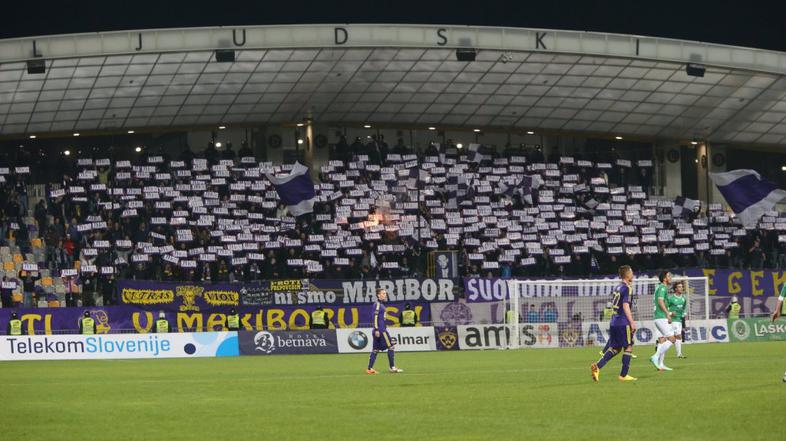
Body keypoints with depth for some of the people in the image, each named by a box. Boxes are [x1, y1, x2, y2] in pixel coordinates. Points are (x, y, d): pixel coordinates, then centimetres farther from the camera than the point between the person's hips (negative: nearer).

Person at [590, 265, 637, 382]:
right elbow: (625, 306, -19)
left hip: (614, 322, 8)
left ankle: (597, 366, -2)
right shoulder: (626, 288, -11)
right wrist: (632, 322, -19)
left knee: (615, 348, 12)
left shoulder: (618, 287, 15)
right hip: (623, 323, -8)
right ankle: (623, 375, 2)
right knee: (628, 347, 2)